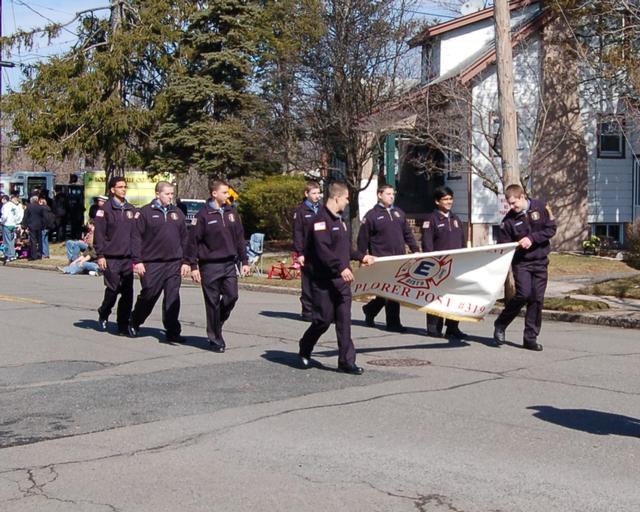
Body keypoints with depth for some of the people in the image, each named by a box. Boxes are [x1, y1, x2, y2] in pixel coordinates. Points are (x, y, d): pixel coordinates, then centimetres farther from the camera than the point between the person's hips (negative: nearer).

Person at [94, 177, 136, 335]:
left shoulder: (131, 209, 14)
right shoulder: (105, 209, -1)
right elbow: (99, 234, -5)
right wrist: (100, 255, -10)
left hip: (128, 258, 4)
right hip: (111, 258, -4)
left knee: (127, 293, 1)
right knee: (113, 289, -4)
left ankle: (123, 325, 9)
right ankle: (103, 315, 22)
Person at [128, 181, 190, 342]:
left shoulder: (177, 213, 13)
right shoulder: (145, 212, -1)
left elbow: (185, 239, 16)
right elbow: (136, 237, -4)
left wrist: (185, 261, 10)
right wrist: (137, 261, -10)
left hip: (174, 264, 4)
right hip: (152, 264, -3)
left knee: (173, 299, -1)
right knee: (148, 296, 5)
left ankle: (173, 332, 3)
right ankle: (134, 323, 29)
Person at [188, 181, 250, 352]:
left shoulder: (231, 213, 9)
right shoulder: (203, 215, -6)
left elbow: (240, 238, 14)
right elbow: (193, 241, -6)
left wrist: (244, 261, 10)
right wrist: (193, 266, -10)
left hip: (229, 264, 4)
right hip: (210, 266, -4)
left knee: (232, 295, -6)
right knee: (213, 303, 1)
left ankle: (217, 323, 20)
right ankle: (215, 339, 10)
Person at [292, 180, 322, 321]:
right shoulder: (301, 210, -2)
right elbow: (297, 233, -5)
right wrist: (300, 253, -12)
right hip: (308, 254, -4)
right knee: (308, 283, 1)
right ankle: (308, 311, 8)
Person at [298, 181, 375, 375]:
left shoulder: (339, 219, 16)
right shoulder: (321, 219, -13)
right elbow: (322, 250, -24)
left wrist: (362, 257, 24)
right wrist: (341, 267, -29)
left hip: (342, 280, 8)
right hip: (324, 281, -8)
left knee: (344, 321, 3)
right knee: (323, 320, 0)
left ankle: (347, 361, 4)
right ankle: (305, 350, 24)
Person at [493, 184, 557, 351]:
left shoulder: (541, 208, -3)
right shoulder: (509, 220, -4)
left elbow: (551, 229, -4)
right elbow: (502, 245, -3)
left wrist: (532, 238, -17)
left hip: (540, 261, 2)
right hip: (521, 262, -2)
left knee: (537, 299, 1)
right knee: (523, 294, -17)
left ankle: (530, 338, 9)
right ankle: (500, 325, 3)